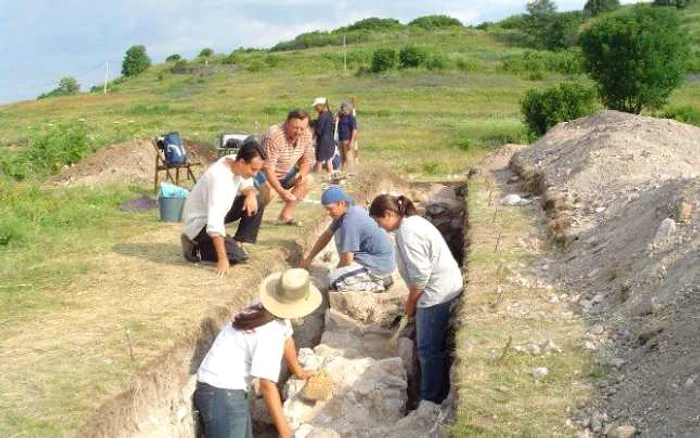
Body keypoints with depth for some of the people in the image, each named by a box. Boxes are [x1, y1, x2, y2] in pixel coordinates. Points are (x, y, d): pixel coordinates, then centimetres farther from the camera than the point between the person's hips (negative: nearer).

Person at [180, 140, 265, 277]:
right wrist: (222, 259, -37)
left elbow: (247, 187, 7)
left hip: (218, 211, 8)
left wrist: (251, 194, -20)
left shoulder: (237, 164, -11)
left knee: (257, 202, -7)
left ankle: (236, 243, 2)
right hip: (200, 222, -8)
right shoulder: (220, 179, -35)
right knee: (236, 255, -20)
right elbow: (215, 224, -37)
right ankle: (195, 246, 0)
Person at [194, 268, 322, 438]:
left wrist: (298, 371, 39)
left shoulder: (266, 308, 3)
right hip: (222, 393, -10)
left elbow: (286, 339, 22)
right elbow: (267, 385, -25)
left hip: (232, 389, 10)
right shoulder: (269, 333, -24)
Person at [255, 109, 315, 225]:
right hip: (263, 171, -7)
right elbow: (268, 168, -34)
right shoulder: (274, 135, -33)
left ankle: (285, 215, -1)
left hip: (285, 172, 7)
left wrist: (301, 174, -22)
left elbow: (306, 161, 1)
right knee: (269, 191, -34)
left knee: (308, 180, -6)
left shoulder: (307, 135, -12)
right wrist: (281, 191, -43)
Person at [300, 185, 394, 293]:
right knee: (340, 234, 14)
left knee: (334, 280, -19)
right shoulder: (346, 211, 4)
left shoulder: (350, 222, -24)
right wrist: (308, 259, 16)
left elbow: (347, 260, -18)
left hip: (379, 265, -10)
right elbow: (327, 235, 16)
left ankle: (377, 284, -4)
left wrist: (335, 273, 2)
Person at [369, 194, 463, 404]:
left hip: (437, 293, -10)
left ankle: (431, 400, 13)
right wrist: (413, 300, 17)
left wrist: (410, 303, -10)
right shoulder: (412, 222, 9)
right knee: (437, 345, 21)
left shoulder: (407, 233, -23)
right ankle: (441, 390, 34)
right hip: (444, 289, 10)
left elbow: (420, 275, -24)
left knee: (428, 349, 2)